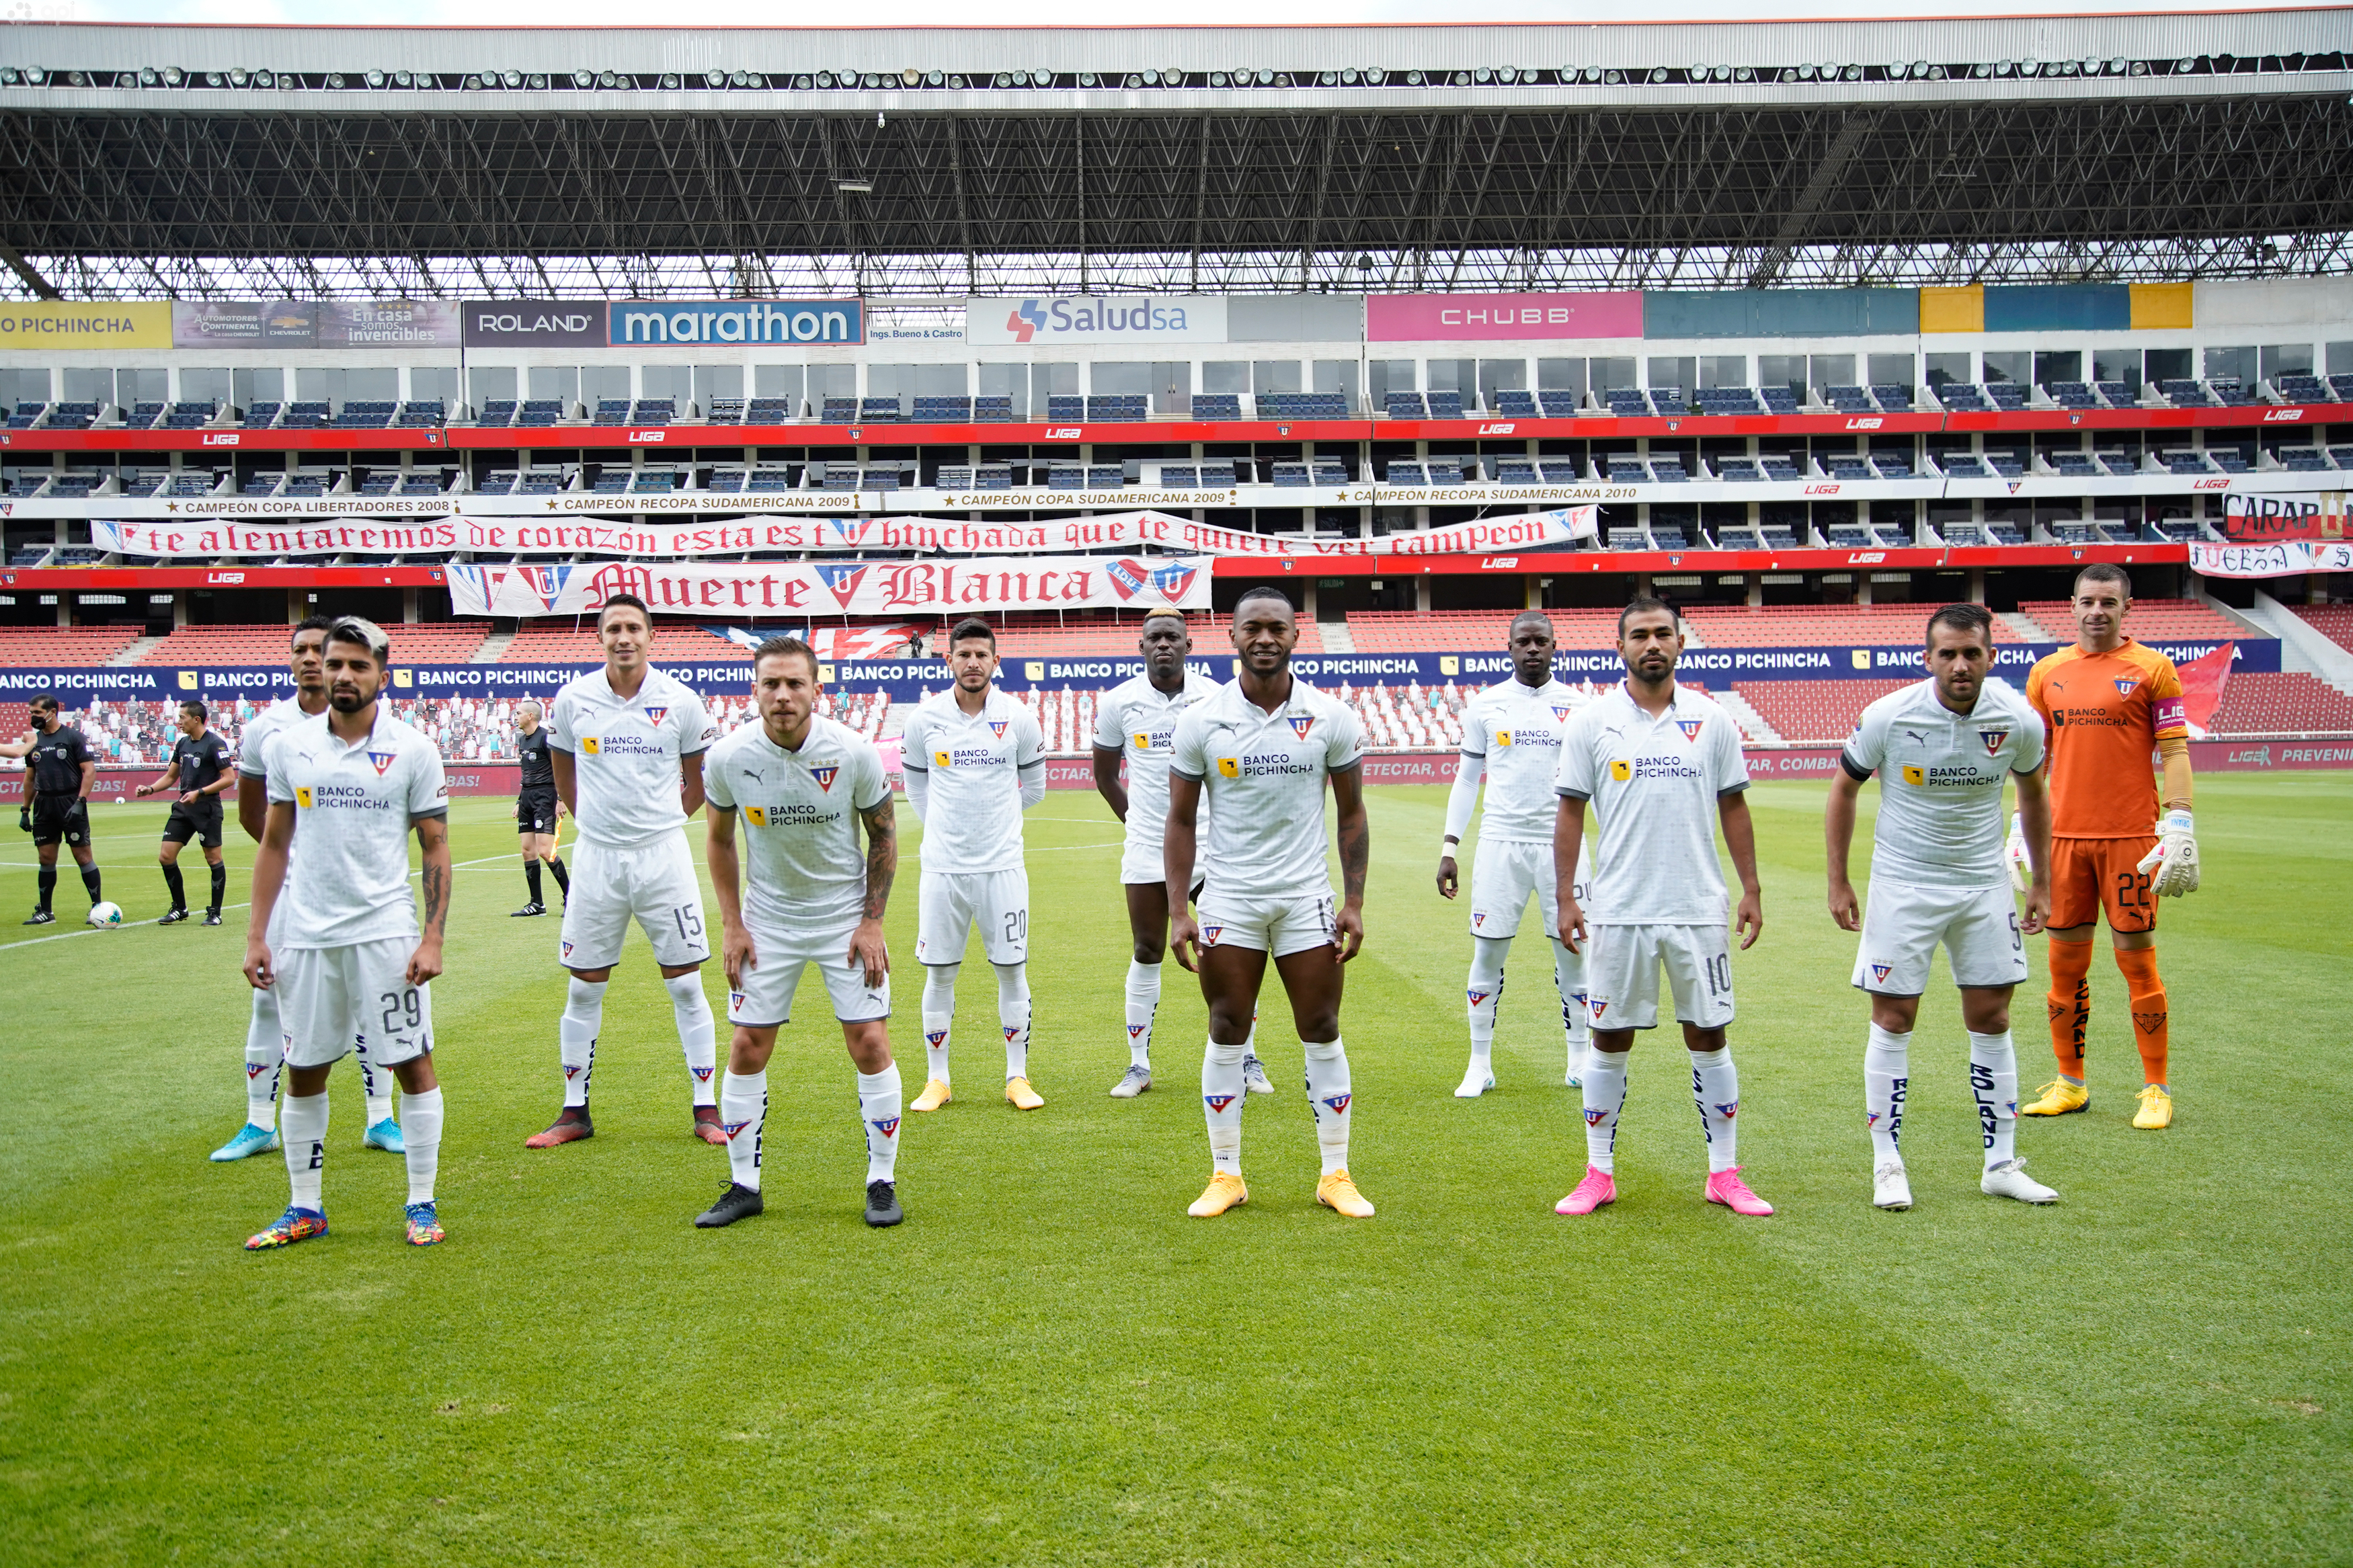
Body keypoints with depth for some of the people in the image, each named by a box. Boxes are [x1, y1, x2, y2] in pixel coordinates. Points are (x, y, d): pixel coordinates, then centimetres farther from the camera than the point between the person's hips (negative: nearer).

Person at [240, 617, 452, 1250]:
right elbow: (274, 844, 11)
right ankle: (304, 1209, 23)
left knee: (413, 1063, -1)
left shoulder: (413, 749, -2)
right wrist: (256, 934, 6)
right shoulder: (290, 745, 6)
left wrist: (433, 937, -8)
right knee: (303, 1070, 10)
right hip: (305, 934, 3)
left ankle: (421, 1204, 12)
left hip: (386, 931, -3)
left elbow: (436, 847, -1)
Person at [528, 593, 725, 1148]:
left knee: (686, 984, 2)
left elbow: (700, 778, 10)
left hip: (664, 856, -1)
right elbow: (563, 774, 14)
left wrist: (663, 821, 9)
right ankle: (575, 1112, 20)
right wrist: (598, 820, 11)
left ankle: (706, 1109, 10)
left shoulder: (680, 702, -4)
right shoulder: (573, 699, -1)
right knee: (584, 988, 7)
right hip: (597, 857, 1)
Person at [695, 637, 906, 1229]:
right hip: (767, 919, 1)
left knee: (870, 1043, -5)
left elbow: (884, 832, -3)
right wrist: (732, 924, 0)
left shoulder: (855, 753, -17)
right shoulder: (727, 758, -13)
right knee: (747, 1048, 0)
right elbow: (720, 840, 4)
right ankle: (744, 1185, 16)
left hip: (845, 915, -1)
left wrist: (872, 921, -7)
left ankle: (882, 1183, 10)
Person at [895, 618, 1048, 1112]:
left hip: (1001, 866, 0)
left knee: (1012, 971, 3)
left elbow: (1032, 784, 15)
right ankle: (937, 1080, 17)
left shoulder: (1018, 719, -1)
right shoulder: (925, 720, 0)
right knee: (939, 974, 5)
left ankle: (1017, 1077, 15)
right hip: (942, 867, 1)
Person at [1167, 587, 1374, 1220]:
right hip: (1228, 899, 0)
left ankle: (1336, 1175, 16)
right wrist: (1178, 912, -4)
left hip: (1307, 896, 0)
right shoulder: (1201, 721, -3)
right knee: (1226, 1032, 5)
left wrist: (1354, 902, -1)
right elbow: (1182, 821, 2)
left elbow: (1352, 814, 5)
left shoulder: (1330, 718, -1)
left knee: (1322, 1033, 4)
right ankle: (1226, 1175, 17)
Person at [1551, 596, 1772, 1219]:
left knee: (1708, 1035, 6)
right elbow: (1571, 812, 2)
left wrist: (1751, 890, 4)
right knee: (1610, 1038, 5)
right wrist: (1565, 896, -3)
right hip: (1618, 910, -1)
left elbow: (1733, 808, 9)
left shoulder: (1712, 721, 4)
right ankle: (1599, 1174, 17)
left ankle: (1725, 1174, 17)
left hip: (1699, 908, 1)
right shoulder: (1591, 723, 0)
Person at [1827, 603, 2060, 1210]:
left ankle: (2002, 1165, 17)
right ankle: (1887, 1166, 10)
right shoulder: (1888, 716, -15)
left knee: (1991, 1019, 5)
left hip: (1985, 886, 2)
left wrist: (2041, 882, 11)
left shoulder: (2019, 720, -8)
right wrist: (1838, 882, -2)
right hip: (1902, 887, -2)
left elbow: (2033, 795, 11)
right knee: (1894, 1020, -1)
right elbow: (1843, 790, -1)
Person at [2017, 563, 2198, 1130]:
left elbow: (2175, 751, -4)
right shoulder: (2048, 671, 11)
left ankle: (2157, 1090, 10)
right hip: (2065, 836, 4)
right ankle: (2070, 1084, 18)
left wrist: (2180, 827, -13)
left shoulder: (2152, 668, 0)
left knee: (2137, 960, -1)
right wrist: (2020, 828, 10)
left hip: (2131, 838, -3)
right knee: (2065, 961, 7)